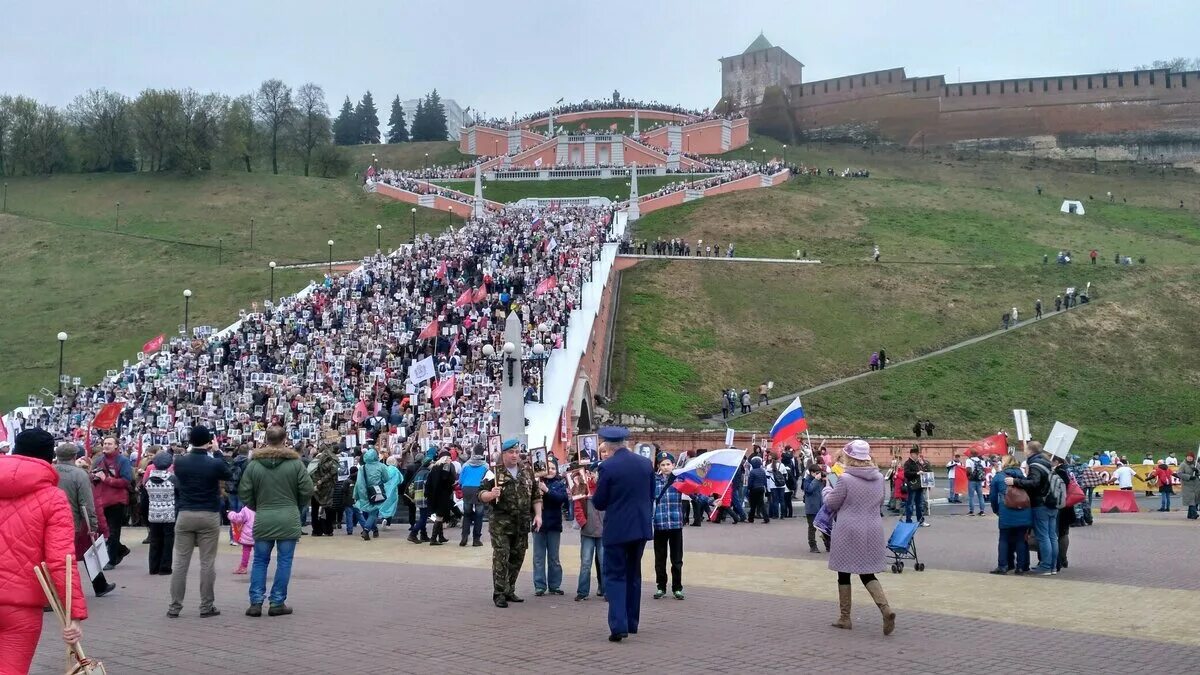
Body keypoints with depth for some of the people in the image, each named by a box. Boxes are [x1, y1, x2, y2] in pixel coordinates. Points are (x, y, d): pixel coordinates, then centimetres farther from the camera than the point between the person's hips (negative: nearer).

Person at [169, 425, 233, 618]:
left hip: (185, 515, 2)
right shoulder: (215, 464, -10)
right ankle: (206, 607, 7)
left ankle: (174, 607, 8)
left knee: (180, 562, 6)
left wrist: (190, 450, 18)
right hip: (209, 516, -2)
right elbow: (230, 475, 11)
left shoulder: (180, 462, -3)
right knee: (207, 562, 3)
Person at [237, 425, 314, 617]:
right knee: (284, 562, 6)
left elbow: (244, 493, 0)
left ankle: (256, 602, 8)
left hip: (263, 520, 2)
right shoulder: (295, 463, -5)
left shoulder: (254, 464, -1)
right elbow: (307, 490, -5)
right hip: (289, 520, -2)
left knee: (260, 561, 12)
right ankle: (278, 603, 7)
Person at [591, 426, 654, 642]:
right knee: (633, 574, 18)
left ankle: (619, 625, -13)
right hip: (642, 527, 5)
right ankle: (632, 622, 24)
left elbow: (599, 503, -8)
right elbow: (651, 496, 10)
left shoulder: (607, 466, -13)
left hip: (617, 529, -5)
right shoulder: (645, 463, 3)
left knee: (615, 576, 1)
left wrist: (593, 497, 13)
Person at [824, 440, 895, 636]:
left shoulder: (846, 479, -15)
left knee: (844, 574, 9)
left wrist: (827, 491, 15)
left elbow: (831, 504, -5)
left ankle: (844, 617, 16)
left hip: (848, 531, -5)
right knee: (867, 574, 13)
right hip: (873, 532, 5)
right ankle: (885, 608, -8)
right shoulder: (879, 478, 2)